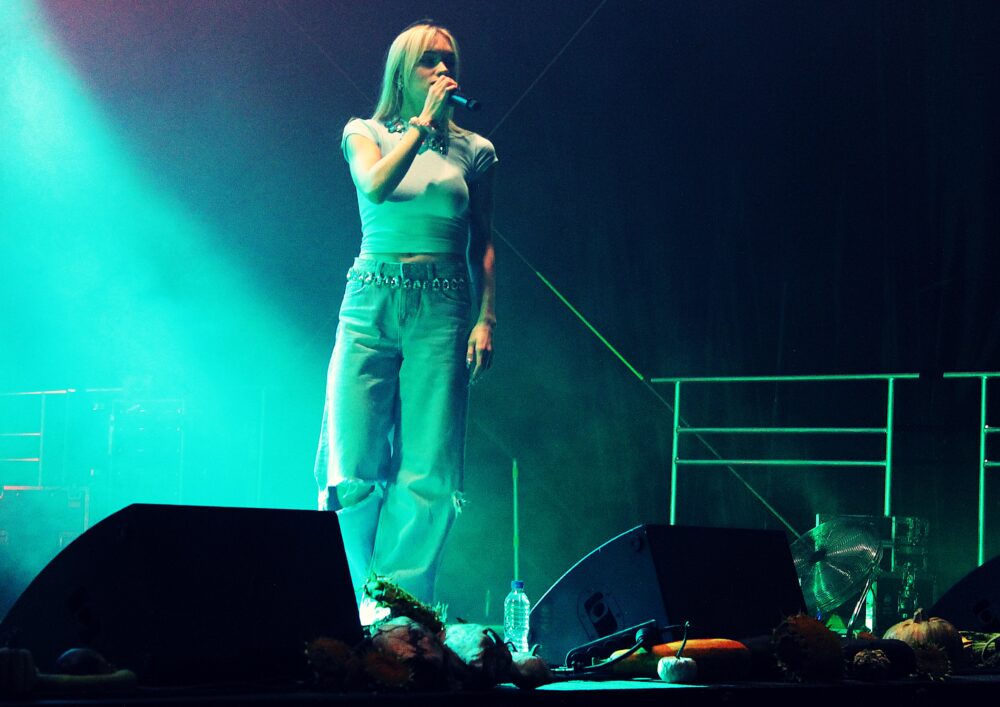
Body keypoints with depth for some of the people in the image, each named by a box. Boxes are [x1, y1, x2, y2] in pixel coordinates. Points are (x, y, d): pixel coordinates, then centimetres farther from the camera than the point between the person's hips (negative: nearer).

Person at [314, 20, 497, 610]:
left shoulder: (472, 151, 11)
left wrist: (486, 319, 0)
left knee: (428, 475, -7)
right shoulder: (366, 133, 9)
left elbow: (484, 245, 11)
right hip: (371, 306, 0)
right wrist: (424, 121, -11)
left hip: (442, 312, 1)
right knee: (356, 465, -7)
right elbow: (375, 185, -13)